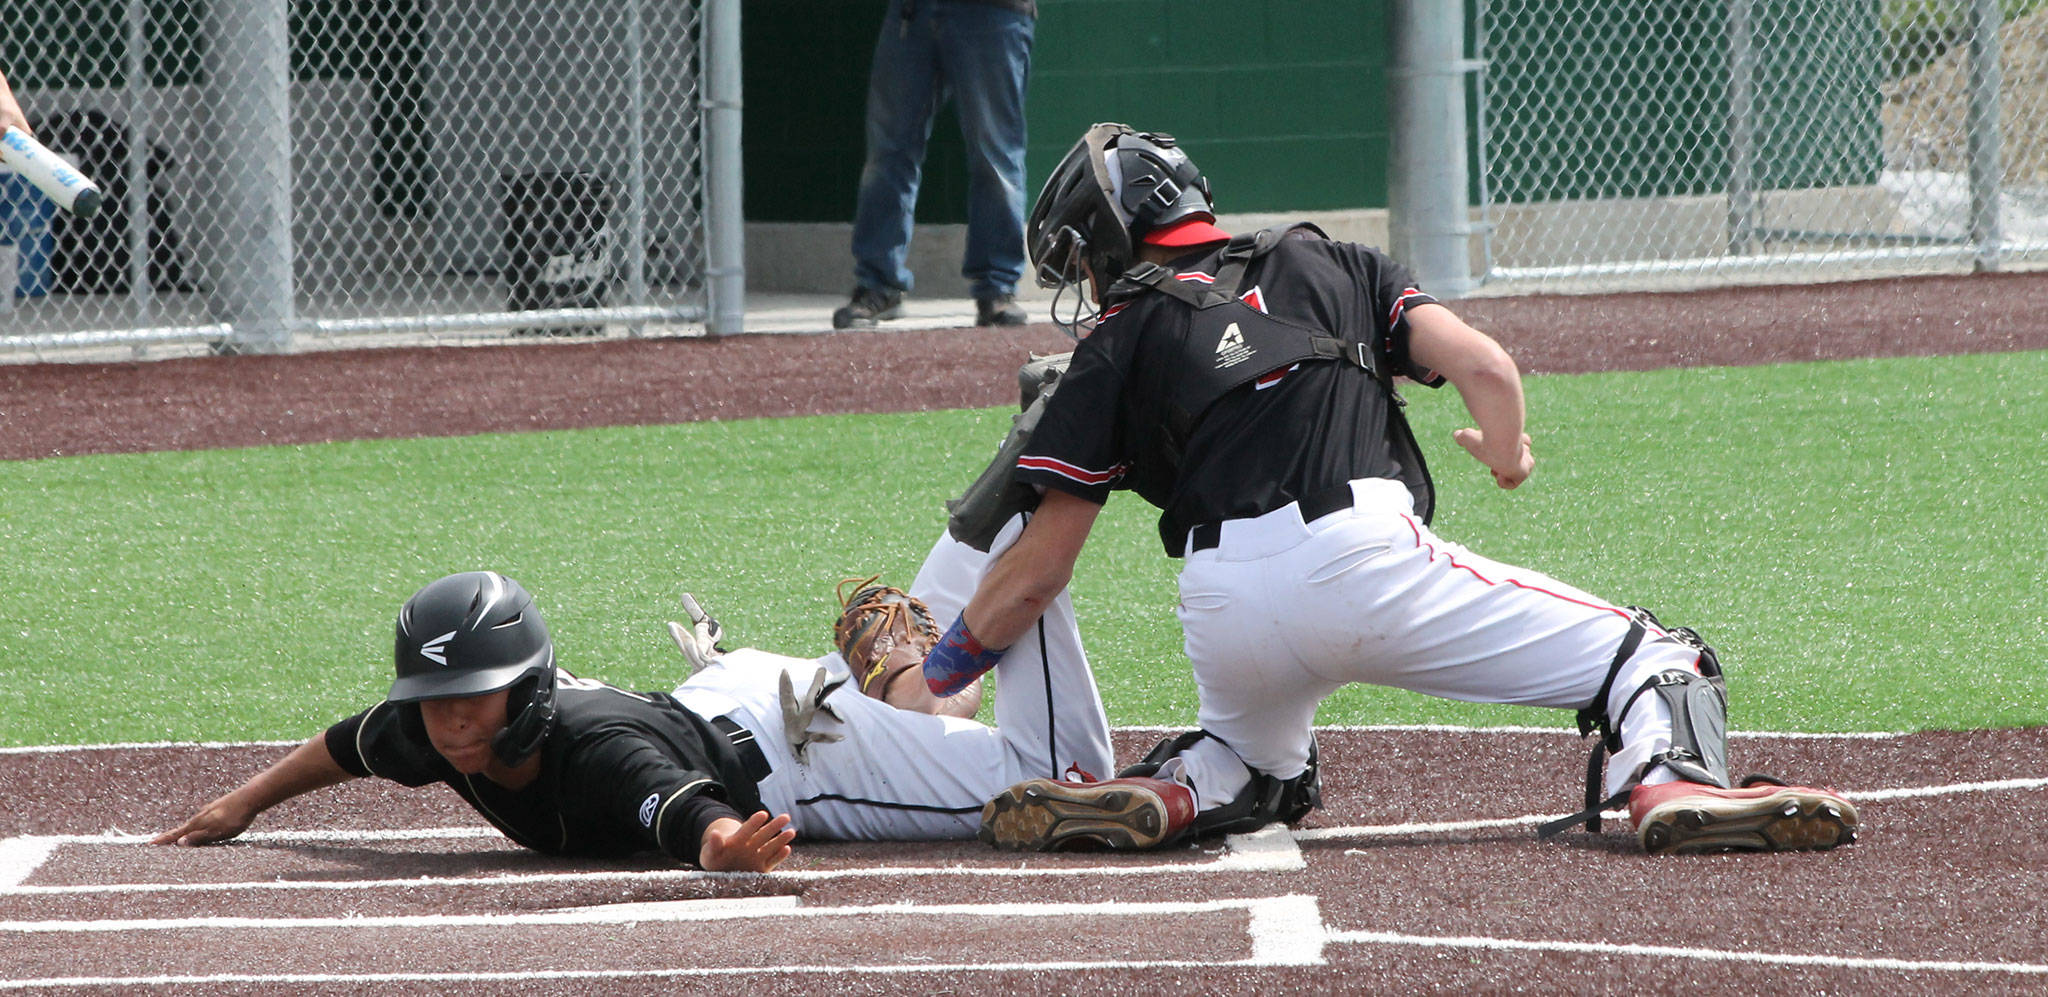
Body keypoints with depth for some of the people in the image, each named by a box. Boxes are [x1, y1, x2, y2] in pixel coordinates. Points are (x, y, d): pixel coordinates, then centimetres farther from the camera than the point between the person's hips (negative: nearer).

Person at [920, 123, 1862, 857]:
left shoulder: (1121, 337, 18)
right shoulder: (1325, 263, 23)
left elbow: (1034, 573, 15)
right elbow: (1482, 364, 9)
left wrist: (936, 678, 30)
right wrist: (1506, 453, 32)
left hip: (1223, 614, 1)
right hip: (1366, 555, -1)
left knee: (1255, 763, 34)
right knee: (1650, 660, 6)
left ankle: (1167, 792, 1)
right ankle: (1676, 778, -27)